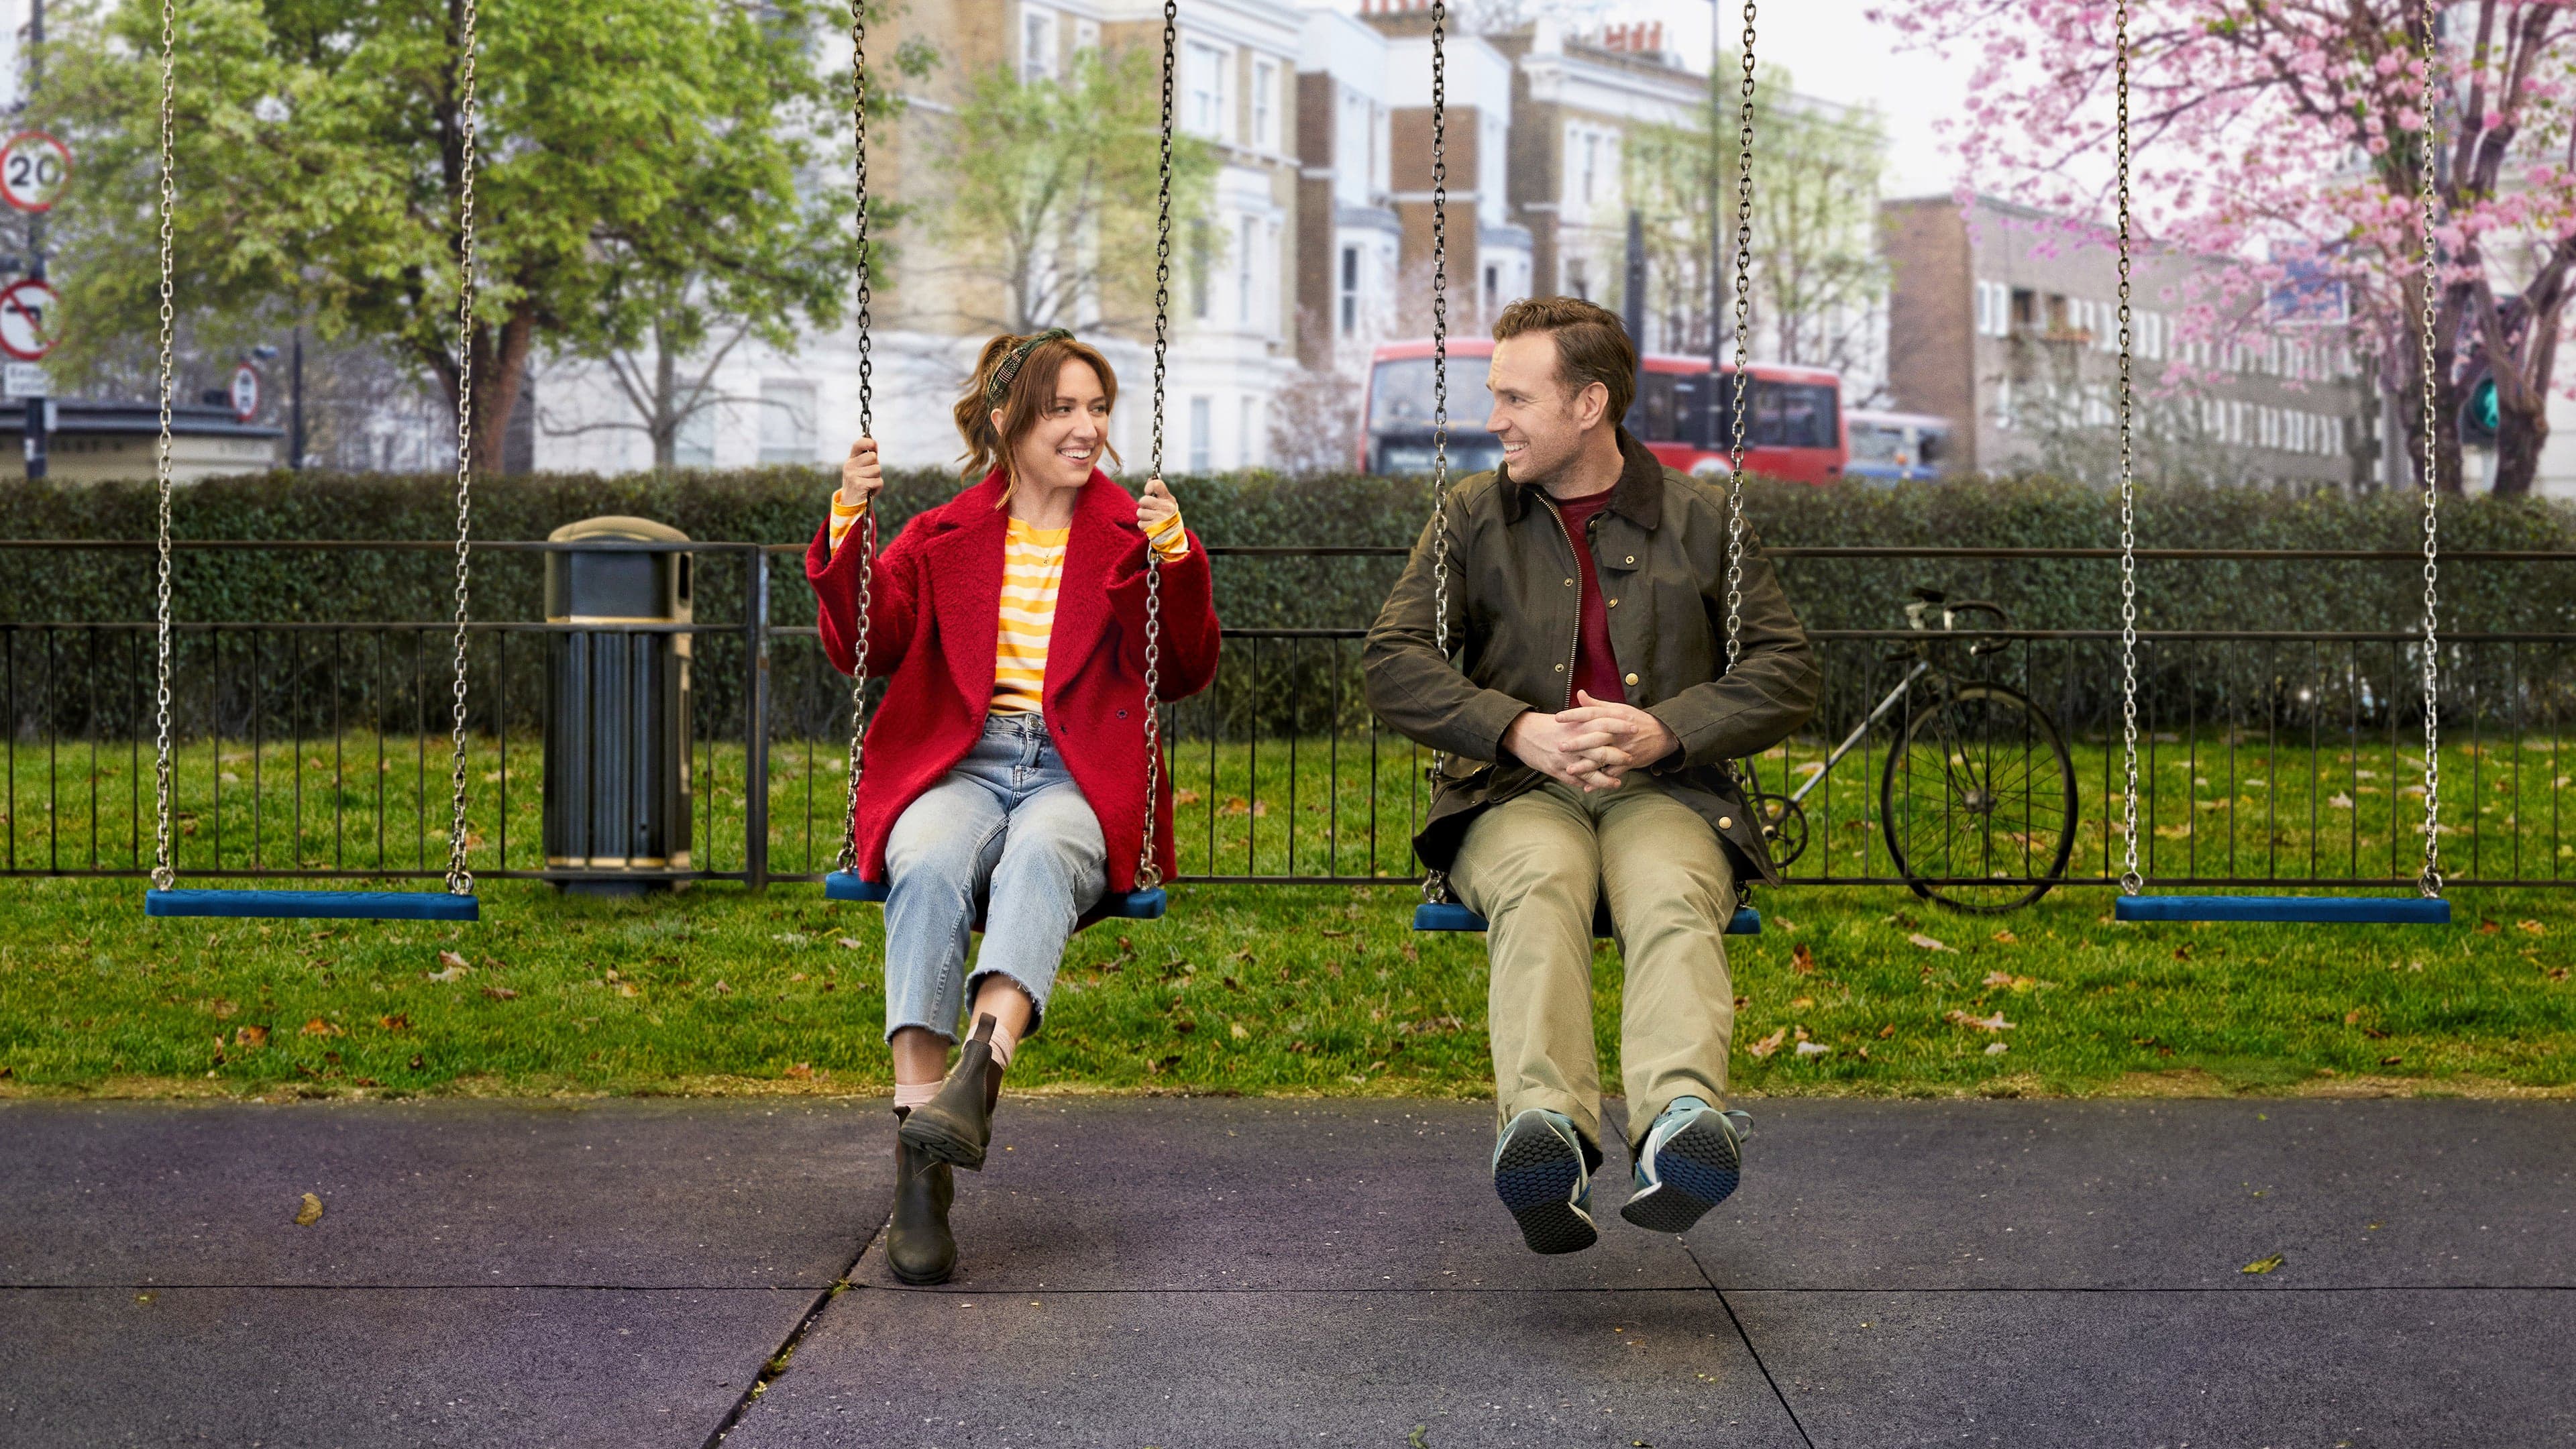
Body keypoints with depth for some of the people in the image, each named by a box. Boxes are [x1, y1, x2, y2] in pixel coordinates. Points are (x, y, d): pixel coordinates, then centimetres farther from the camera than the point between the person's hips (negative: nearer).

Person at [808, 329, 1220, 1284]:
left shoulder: (1126, 534, 17)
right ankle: (919, 1173, -44)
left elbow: (1183, 675, 8)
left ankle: (979, 1075, -59)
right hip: (958, 767, 0)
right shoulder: (944, 537, 20)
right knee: (930, 871, -35)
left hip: (1077, 779, 0)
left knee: (1037, 858, -38)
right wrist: (848, 525, -2)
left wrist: (1175, 559, -7)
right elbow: (865, 647, 9)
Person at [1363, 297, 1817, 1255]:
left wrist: (1667, 732, -9)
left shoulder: (1701, 517, 14)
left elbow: (1786, 673, 9)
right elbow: (1392, 663, 6)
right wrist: (1519, 731, -11)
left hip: (1665, 790, 0)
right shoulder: (1474, 515, 15)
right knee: (1541, 881, -37)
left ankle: (1682, 1123, -61)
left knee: (1671, 897, -36)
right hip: (1515, 792, 0)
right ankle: (1544, 1133, -59)